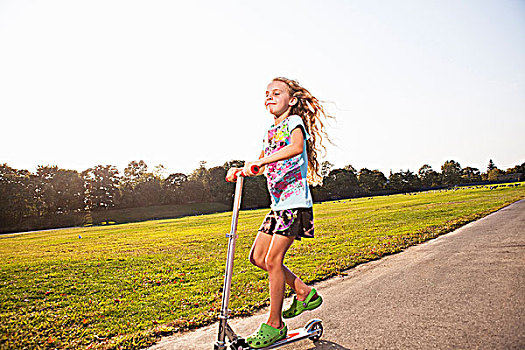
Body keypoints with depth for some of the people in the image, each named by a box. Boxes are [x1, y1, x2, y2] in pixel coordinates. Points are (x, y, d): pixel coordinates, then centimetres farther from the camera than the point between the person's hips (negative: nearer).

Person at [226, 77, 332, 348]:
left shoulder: (294, 121, -5)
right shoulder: (270, 132, 18)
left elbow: (296, 147, -28)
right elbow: (260, 167, 18)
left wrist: (260, 162, -36)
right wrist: (240, 170, -1)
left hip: (295, 202, -9)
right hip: (278, 204, 9)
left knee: (273, 259, -10)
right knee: (257, 257, 8)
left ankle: (274, 325, 7)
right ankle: (304, 293, 23)